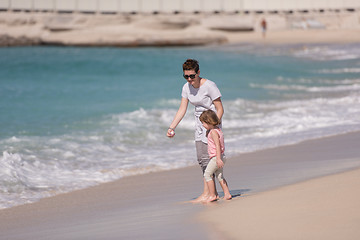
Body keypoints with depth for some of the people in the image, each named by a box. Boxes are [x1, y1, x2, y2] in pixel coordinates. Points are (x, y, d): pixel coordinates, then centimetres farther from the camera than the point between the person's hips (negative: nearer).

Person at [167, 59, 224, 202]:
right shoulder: (187, 87, 1)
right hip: (199, 123, 8)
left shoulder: (209, 86, -19)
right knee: (201, 159, 7)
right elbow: (182, 110, 4)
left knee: (206, 157, -12)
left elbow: (220, 109, -16)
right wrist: (172, 127, -5)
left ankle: (206, 194, -9)